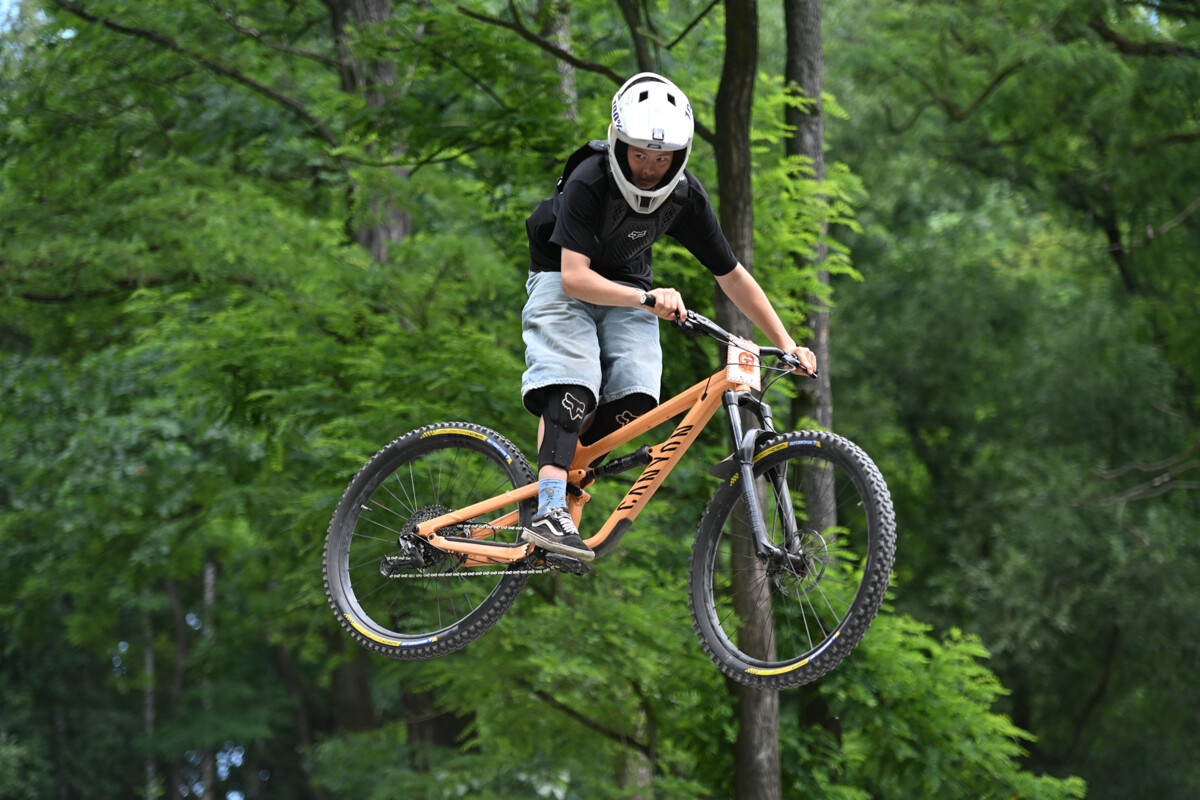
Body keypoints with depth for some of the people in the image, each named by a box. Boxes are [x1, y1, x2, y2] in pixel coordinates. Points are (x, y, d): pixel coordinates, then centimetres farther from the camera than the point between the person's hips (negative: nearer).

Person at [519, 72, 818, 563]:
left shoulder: (685, 196, -16)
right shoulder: (589, 183, -29)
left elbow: (731, 275, -6)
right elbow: (574, 277, -37)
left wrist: (786, 345, -8)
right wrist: (648, 299, -51)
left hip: (629, 290, 4)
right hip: (562, 283, -4)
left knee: (634, 399, -20)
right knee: (572, 387, -29)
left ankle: (567, 478, -5)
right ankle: (549, 510, -37)